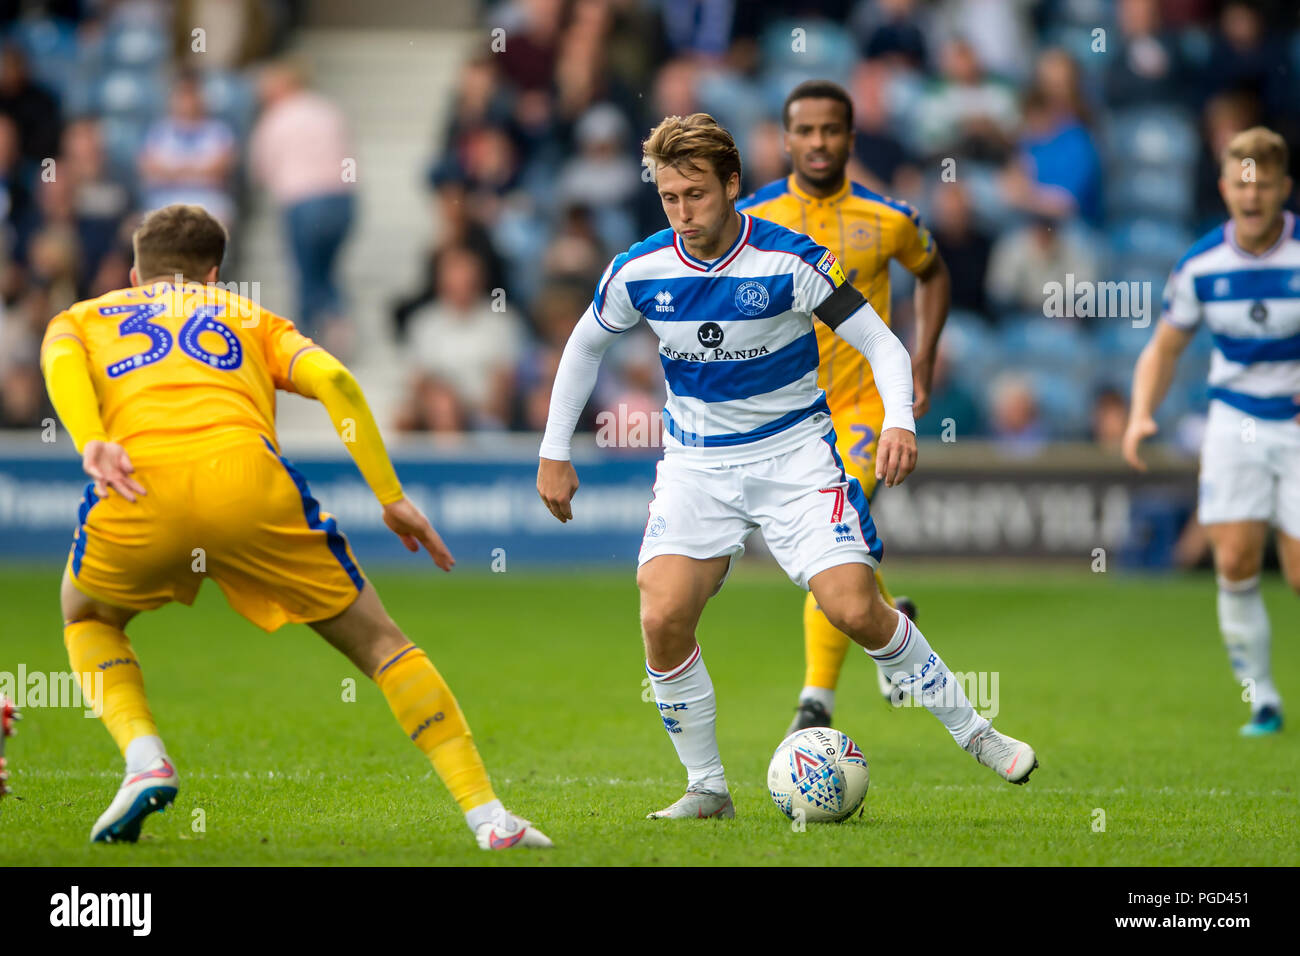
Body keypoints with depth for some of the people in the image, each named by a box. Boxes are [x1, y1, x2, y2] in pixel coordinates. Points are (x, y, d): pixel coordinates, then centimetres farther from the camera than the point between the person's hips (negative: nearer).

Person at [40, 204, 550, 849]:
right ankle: (486, 813, 2)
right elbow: (334, 380, 16)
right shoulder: (245, 315, 34)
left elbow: (60, 362, 7)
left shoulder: (81, 318, 34)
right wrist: (392, 498, 15)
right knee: (378, 641, 13)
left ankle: (144, 757, 7)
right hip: (247, 479, 0)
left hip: (139, 494, 0)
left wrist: (92, 446, -8)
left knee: (86, 618, 33)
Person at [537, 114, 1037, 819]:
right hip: (697, 463, 2)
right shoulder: (638, 272, -7)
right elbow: (584, 348, 12)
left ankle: (973, 733, 7)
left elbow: (880, 343, -12)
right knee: (663, 619, -18)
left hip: (794, 451, -2)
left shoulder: (790, 263, -16)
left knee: (856, 610, -15)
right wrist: (554, 455, 11)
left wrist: (898, 420, -30)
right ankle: (707, 788, -1)